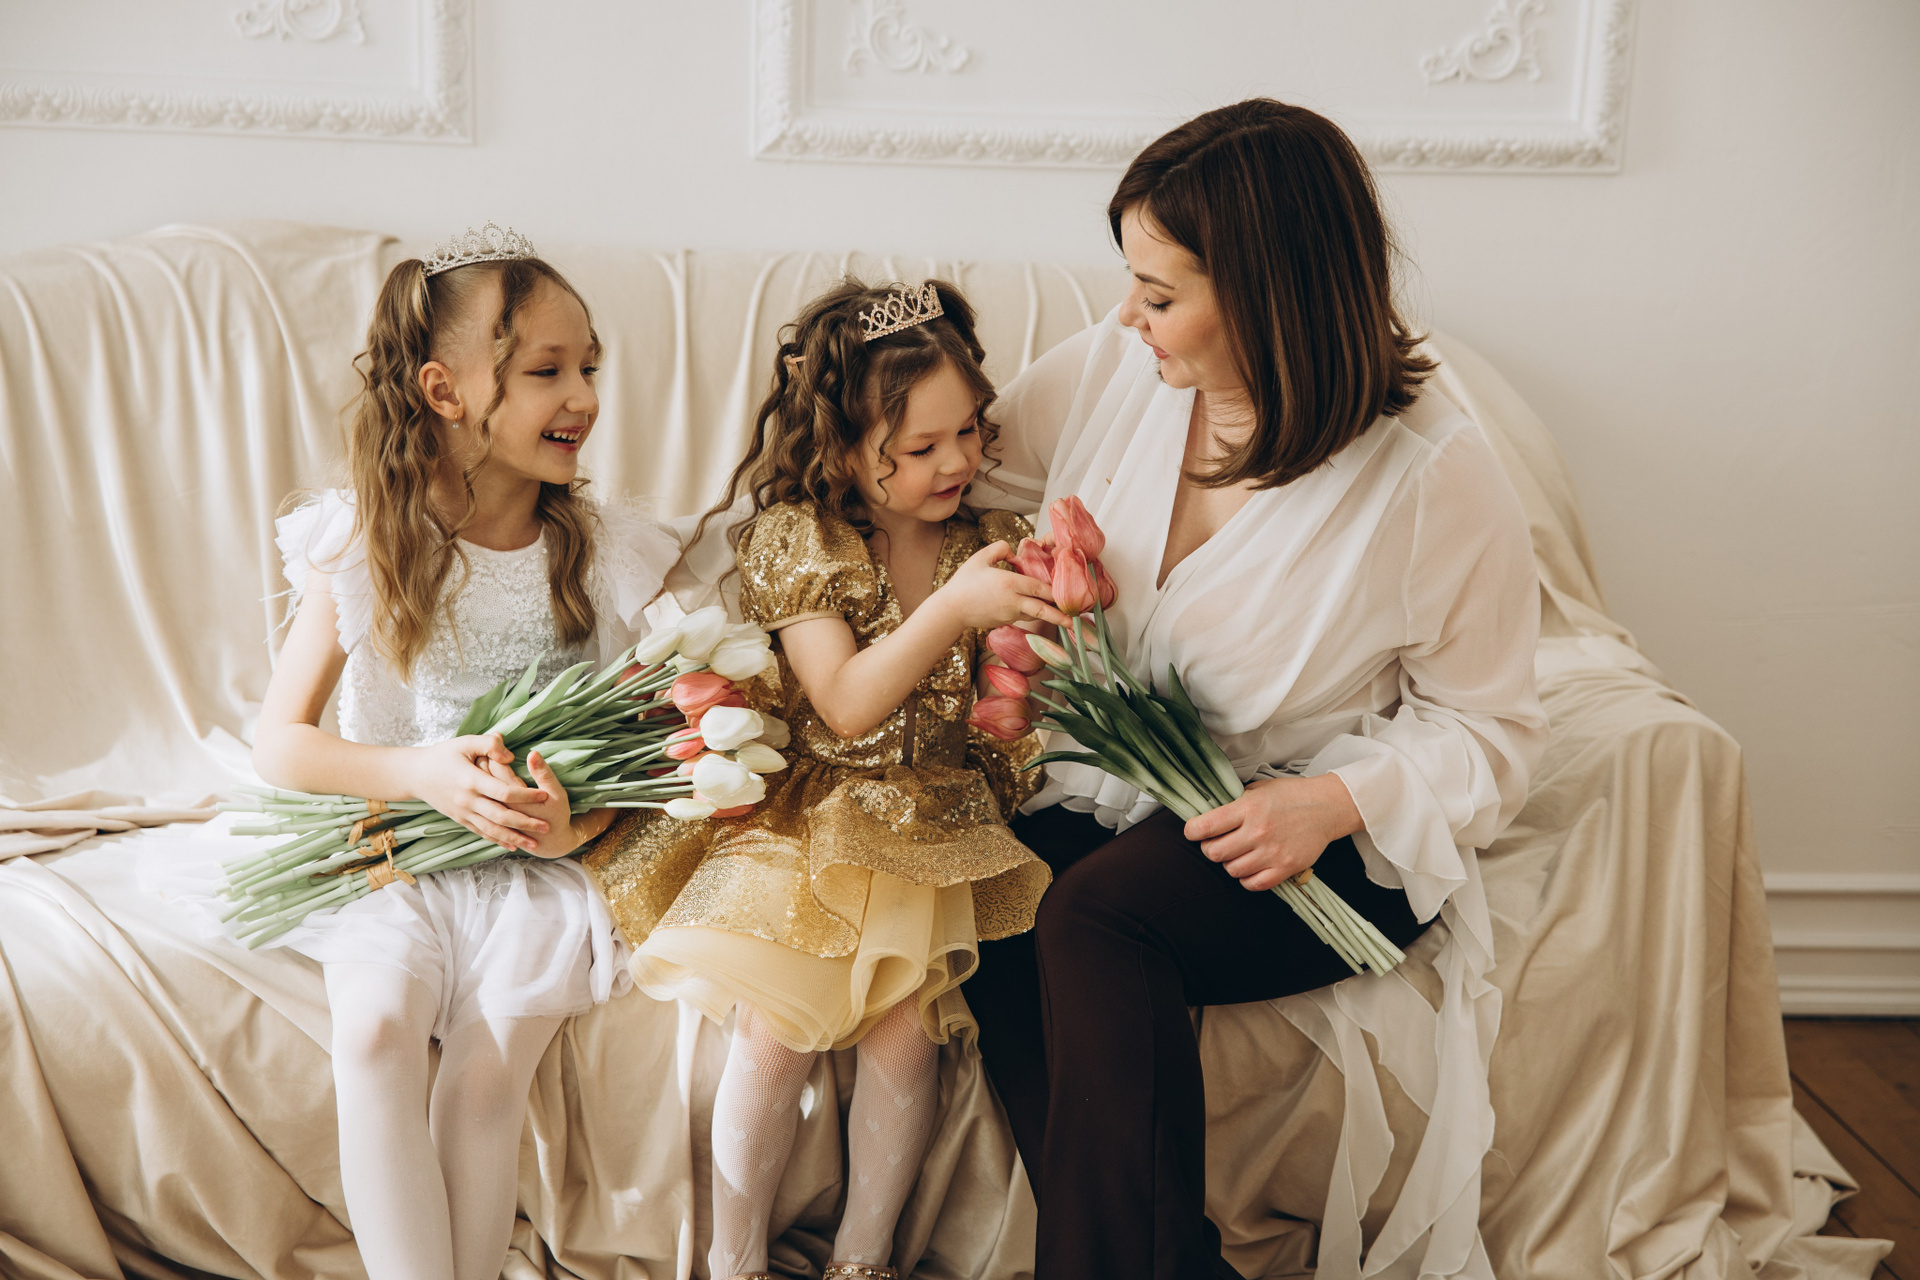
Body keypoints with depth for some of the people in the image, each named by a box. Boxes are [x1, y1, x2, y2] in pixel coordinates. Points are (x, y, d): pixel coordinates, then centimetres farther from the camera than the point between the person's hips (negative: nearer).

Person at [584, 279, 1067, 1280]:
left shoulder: (992, 544, 3)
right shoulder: (796, 540, -6)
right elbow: (847, 706, -16)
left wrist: (1050, 627, -10)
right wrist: (952, 609, -25)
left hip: (931, 834, 2)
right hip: (807, 817, -2)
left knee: (904, 1026, -14)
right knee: (775, 1028, -15)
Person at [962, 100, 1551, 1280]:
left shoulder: (1437, 478, -14)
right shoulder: (1109, 370, -2)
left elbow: (1489, 730, -6)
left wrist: (1337, 803, -22)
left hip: (1333, 839, -5)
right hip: (1115, 787, 5)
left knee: (1097, 911, -33)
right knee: (987, 909, -26)